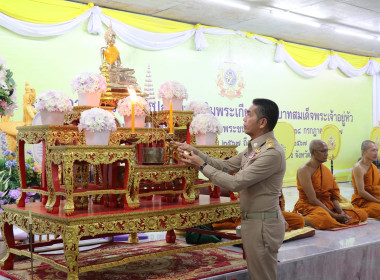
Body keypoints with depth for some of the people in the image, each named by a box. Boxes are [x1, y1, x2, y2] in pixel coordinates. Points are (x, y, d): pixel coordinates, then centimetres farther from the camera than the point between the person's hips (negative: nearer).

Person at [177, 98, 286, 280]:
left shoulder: (272, 152, -22)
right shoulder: (253, 148, 10)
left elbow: (235, 183, -23)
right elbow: (226, 165, 15)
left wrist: (202, 166, -13)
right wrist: (196, 153, 6)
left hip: (262, 224, -10)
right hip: (251, 221, 10)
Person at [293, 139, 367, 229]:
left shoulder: (326, 170, 13)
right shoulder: (304, 170, -12)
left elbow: (334, 196, 9)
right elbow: (312, 199, -18)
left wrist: (341, 212, -11)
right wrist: (335, 216, -19)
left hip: (329, 206, 8)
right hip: (309, 207, -8)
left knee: (362, 214, -2)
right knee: (324, 219, -42)